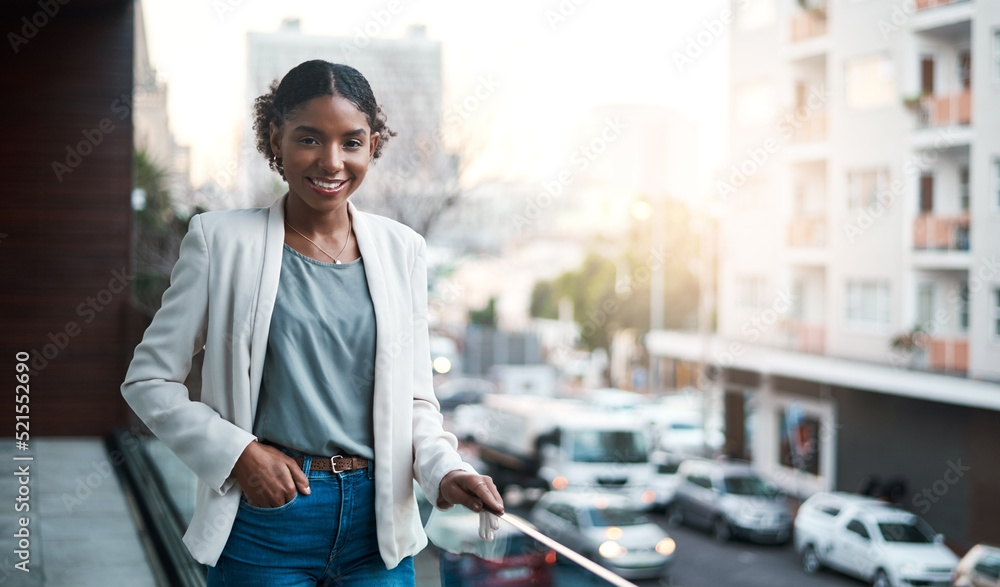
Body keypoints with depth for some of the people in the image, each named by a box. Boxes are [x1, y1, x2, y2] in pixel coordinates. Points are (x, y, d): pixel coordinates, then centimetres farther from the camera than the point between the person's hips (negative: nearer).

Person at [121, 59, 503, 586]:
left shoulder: (401, 249, 5)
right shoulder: (221, 240, -4)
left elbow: (414, 397, 9)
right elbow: (148, 380, -1)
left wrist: (445, 472, -9)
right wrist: (238, 454, -11)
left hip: (377, 524, 3)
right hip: (264, 520, -2)